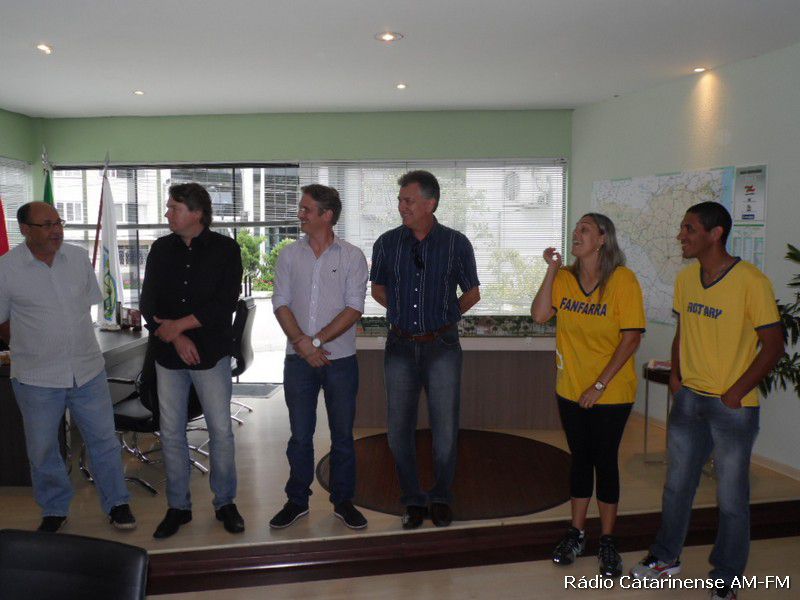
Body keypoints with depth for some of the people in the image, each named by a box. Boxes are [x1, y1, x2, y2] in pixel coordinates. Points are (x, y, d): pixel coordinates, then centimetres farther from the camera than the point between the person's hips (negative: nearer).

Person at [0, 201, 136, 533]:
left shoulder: (79, 257, 1)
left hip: (88, 370, 2)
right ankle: (54, 510, 33)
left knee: (104, 439, 10)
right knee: (42, 449, 12)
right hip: (36, 377, -2)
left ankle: (117, 503, 28)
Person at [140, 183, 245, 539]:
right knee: (171, 433, 8)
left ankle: (225, 503, 20)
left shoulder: (225, 249, -4)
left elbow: (225, 304, -12)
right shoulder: (161, 249, 6)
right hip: (168, 355, 3)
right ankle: (177, 507, 23)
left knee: (221, 431, 3)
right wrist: (176, 338, -12)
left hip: (211, 353, -3)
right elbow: (148, 304, 1)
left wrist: (179, 324, -12)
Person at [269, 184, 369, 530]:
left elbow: (354, 309, -9)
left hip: (340, 359, -1)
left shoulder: (352, 257, -2)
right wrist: (303, 344, -13)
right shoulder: (289, 255, 5)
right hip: (298, 359, 2)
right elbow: (281, 304, 0)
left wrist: (317, 340, -16)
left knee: (343, 435, 9)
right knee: (300, 436, 10)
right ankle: (297, 501, 25)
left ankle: (343, 501, 24)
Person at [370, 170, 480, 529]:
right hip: (400, 347, 2)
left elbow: (472, 293, 9)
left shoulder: (456, 243, -4)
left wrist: (445, 315, 5)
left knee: (445, 430, 5)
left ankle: (441, 498, 25)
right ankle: (413, 500, 24)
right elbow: (377, 288, 16)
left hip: (442, 347, -1)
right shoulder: (387, 243, 0)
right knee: (399, 429, 6)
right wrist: (404, 311, 8)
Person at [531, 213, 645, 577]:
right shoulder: (564, 278, 1)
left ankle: (607, 542, 23)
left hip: (611, 392, -4)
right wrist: (551, 270, -13)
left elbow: (632, 338, -15)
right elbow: (539, 316, -11)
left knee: (605, 461, 7)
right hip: (571, 390, 4)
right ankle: (576, 534, 29)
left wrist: (600, 385, -16)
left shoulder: (622, 279, -13)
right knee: (580, 459, 15)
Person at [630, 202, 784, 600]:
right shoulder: (686, 278, 4)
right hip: (689, 399, 6)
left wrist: (736, 392, -16)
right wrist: (675, 373, 4)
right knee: (677, 484, 17)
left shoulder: (751, 282, -15)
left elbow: (773, 344, -13)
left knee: (731, 497, 7)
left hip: (733, 407, -6)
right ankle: (666, 557, 35)